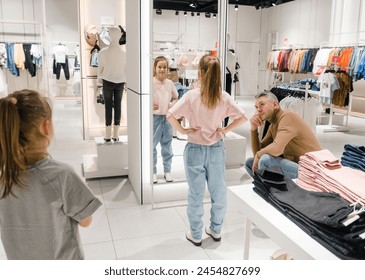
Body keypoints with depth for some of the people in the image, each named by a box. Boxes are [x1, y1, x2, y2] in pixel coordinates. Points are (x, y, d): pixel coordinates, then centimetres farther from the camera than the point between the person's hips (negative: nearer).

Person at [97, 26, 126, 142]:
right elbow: (126, 69, 0)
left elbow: (100, 69, -4)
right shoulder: (124, 52, -6)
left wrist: (99, 82, 10)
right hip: (120, 82, 2)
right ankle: (116, 134, 12)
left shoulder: (103, 52, -11)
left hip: (107, 82, -1)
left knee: (108, 106, 4)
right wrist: (127, 81, 13)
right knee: (118, 105, 7)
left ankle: (108, 135, 7)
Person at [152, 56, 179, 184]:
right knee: (152, 145, 4)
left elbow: (175, 97, 17)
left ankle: (167, 171, 24)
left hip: (168, 117, 4)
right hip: (155, 117, -4)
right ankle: (153, 171, 18)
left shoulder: (170, 83, 4)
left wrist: (172, 104, -2)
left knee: (167, 145, 13)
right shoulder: (151, 82, -8)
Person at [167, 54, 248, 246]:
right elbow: (242, 117, -5)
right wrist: (225, 130, -1)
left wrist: (182, 130, -10)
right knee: (218, 192, 18)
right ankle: (216, 230, 33)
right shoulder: (223, 97, -6)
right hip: (216, 149, 3)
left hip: (195, 149, -2)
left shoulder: (192, 96, -15)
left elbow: (170, 116, -23)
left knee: (196, 194, 11)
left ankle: (195, 235, 24)